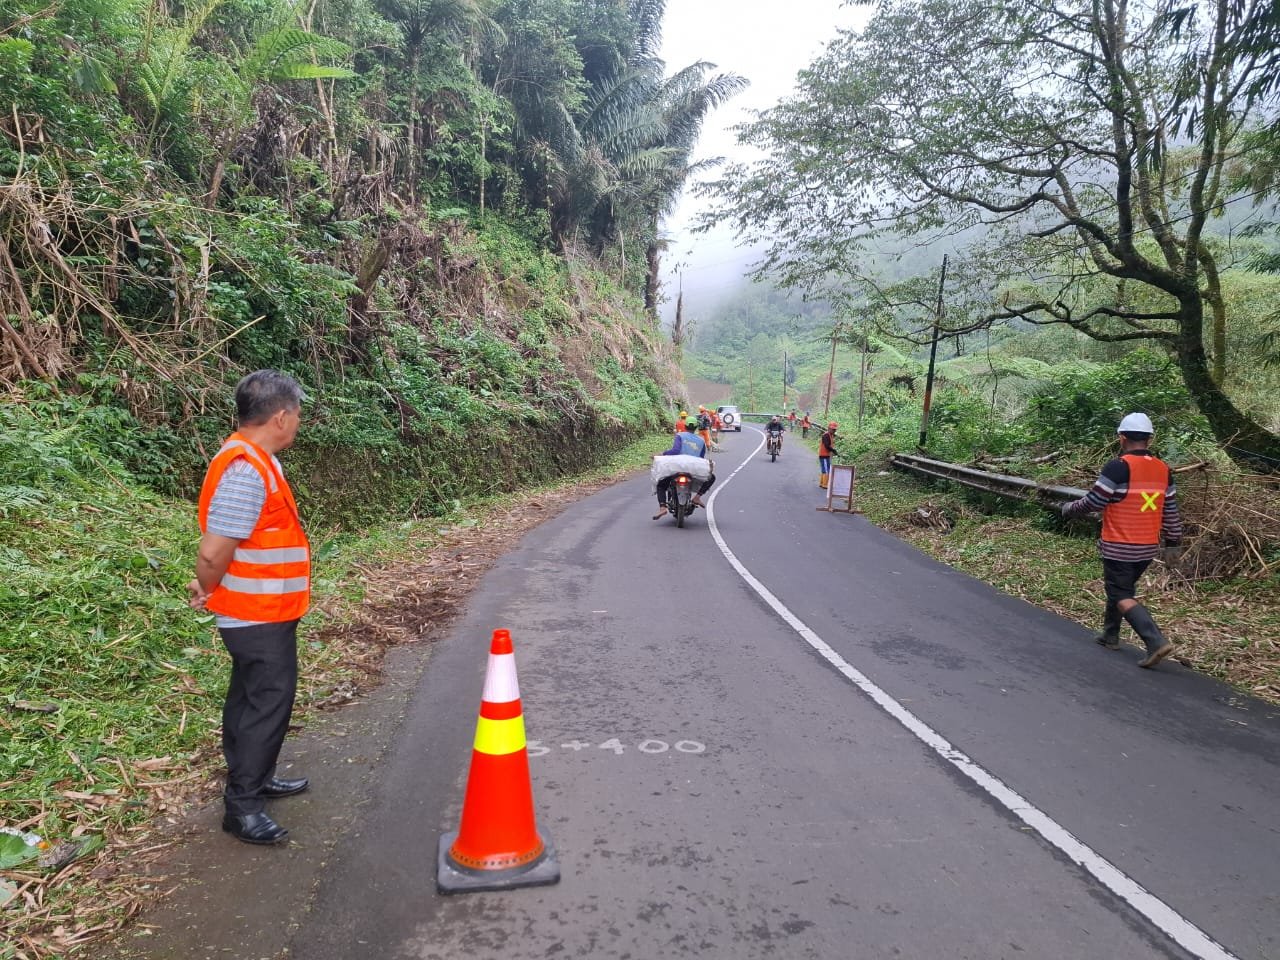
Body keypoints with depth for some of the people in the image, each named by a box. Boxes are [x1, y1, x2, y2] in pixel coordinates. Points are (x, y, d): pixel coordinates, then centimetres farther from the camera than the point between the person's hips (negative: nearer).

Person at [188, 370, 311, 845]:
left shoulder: (253, 460, 8)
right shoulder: (246, 471, -26)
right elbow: (213, 553, -27)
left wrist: (211, 588, 4)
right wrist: (210, 592, -8)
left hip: (261, 614, 10)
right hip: (259, 617, -10)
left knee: (251, 698, 21)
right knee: (267, 704, 0)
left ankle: (254, 778, 37)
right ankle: (242, 806, 12)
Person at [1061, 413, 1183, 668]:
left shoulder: (1119, 467, -17)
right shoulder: (1164, 469, 5)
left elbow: (1093, 502, -12)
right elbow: (1171, 511, 10)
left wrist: (1068, 509, 6)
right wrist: (1172, 542, 19)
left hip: (1119, 548, -7)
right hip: (1148, 548, 7)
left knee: (1121, 595, 0)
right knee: (1122, 587, 23)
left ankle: (1156, 642, -14)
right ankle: (1110, 635, 32)